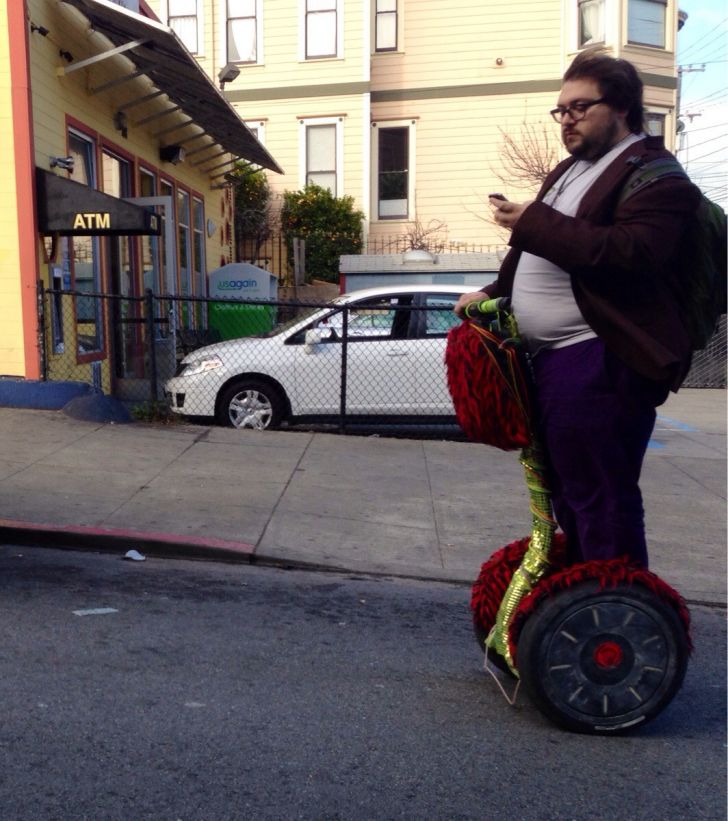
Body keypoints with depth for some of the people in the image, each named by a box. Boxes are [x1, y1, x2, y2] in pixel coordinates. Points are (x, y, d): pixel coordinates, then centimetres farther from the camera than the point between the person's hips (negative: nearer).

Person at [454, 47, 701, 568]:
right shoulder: (571, 169, 23)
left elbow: (630, 253, -24)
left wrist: (533, 223, -24)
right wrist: (496, 292, 17)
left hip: (597, 362, -10)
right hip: (550, 356, 10)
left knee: (600, 498, -6)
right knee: (568, 492, 17)